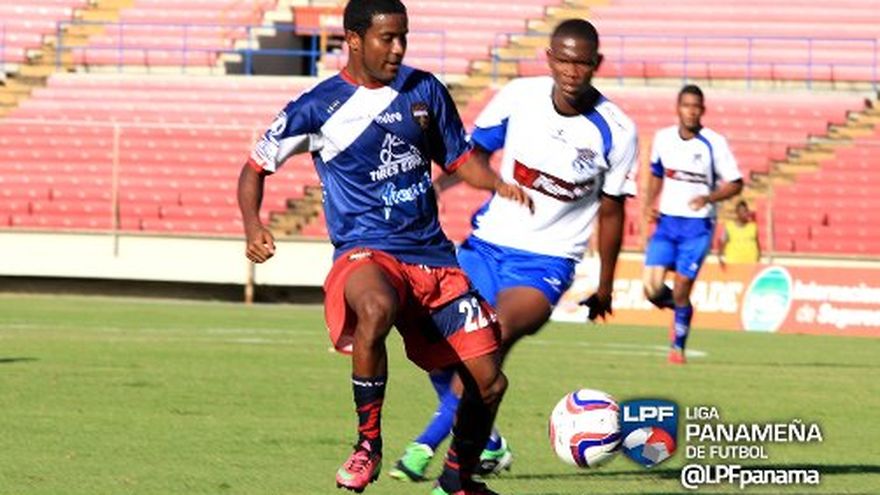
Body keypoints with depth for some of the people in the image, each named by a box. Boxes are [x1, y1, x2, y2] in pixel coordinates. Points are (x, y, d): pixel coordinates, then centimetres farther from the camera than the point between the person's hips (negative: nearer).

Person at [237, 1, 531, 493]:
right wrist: (254, 226, -13)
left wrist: (498, 184, -1)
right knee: (377, 310, -41)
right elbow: (256, 167, 5)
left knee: (489, 382, 1)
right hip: (366, 251, -5)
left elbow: (457, 157, 21)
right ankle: (368, 444, -22)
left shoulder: (424, 90, 8)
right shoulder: (319, 107, -3)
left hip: (433, 255, 5)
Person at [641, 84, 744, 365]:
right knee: (652, 287, -11)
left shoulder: (714, 143, -8)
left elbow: (735, 183, -4)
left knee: (682, 287, -7)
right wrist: (649, 203, 5)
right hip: (666, 221, 3)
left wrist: (708, 198, -21)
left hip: (697, 225, -3)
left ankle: (678, 346, 13)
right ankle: (677, 308, 23)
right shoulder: (663, 138, 3)